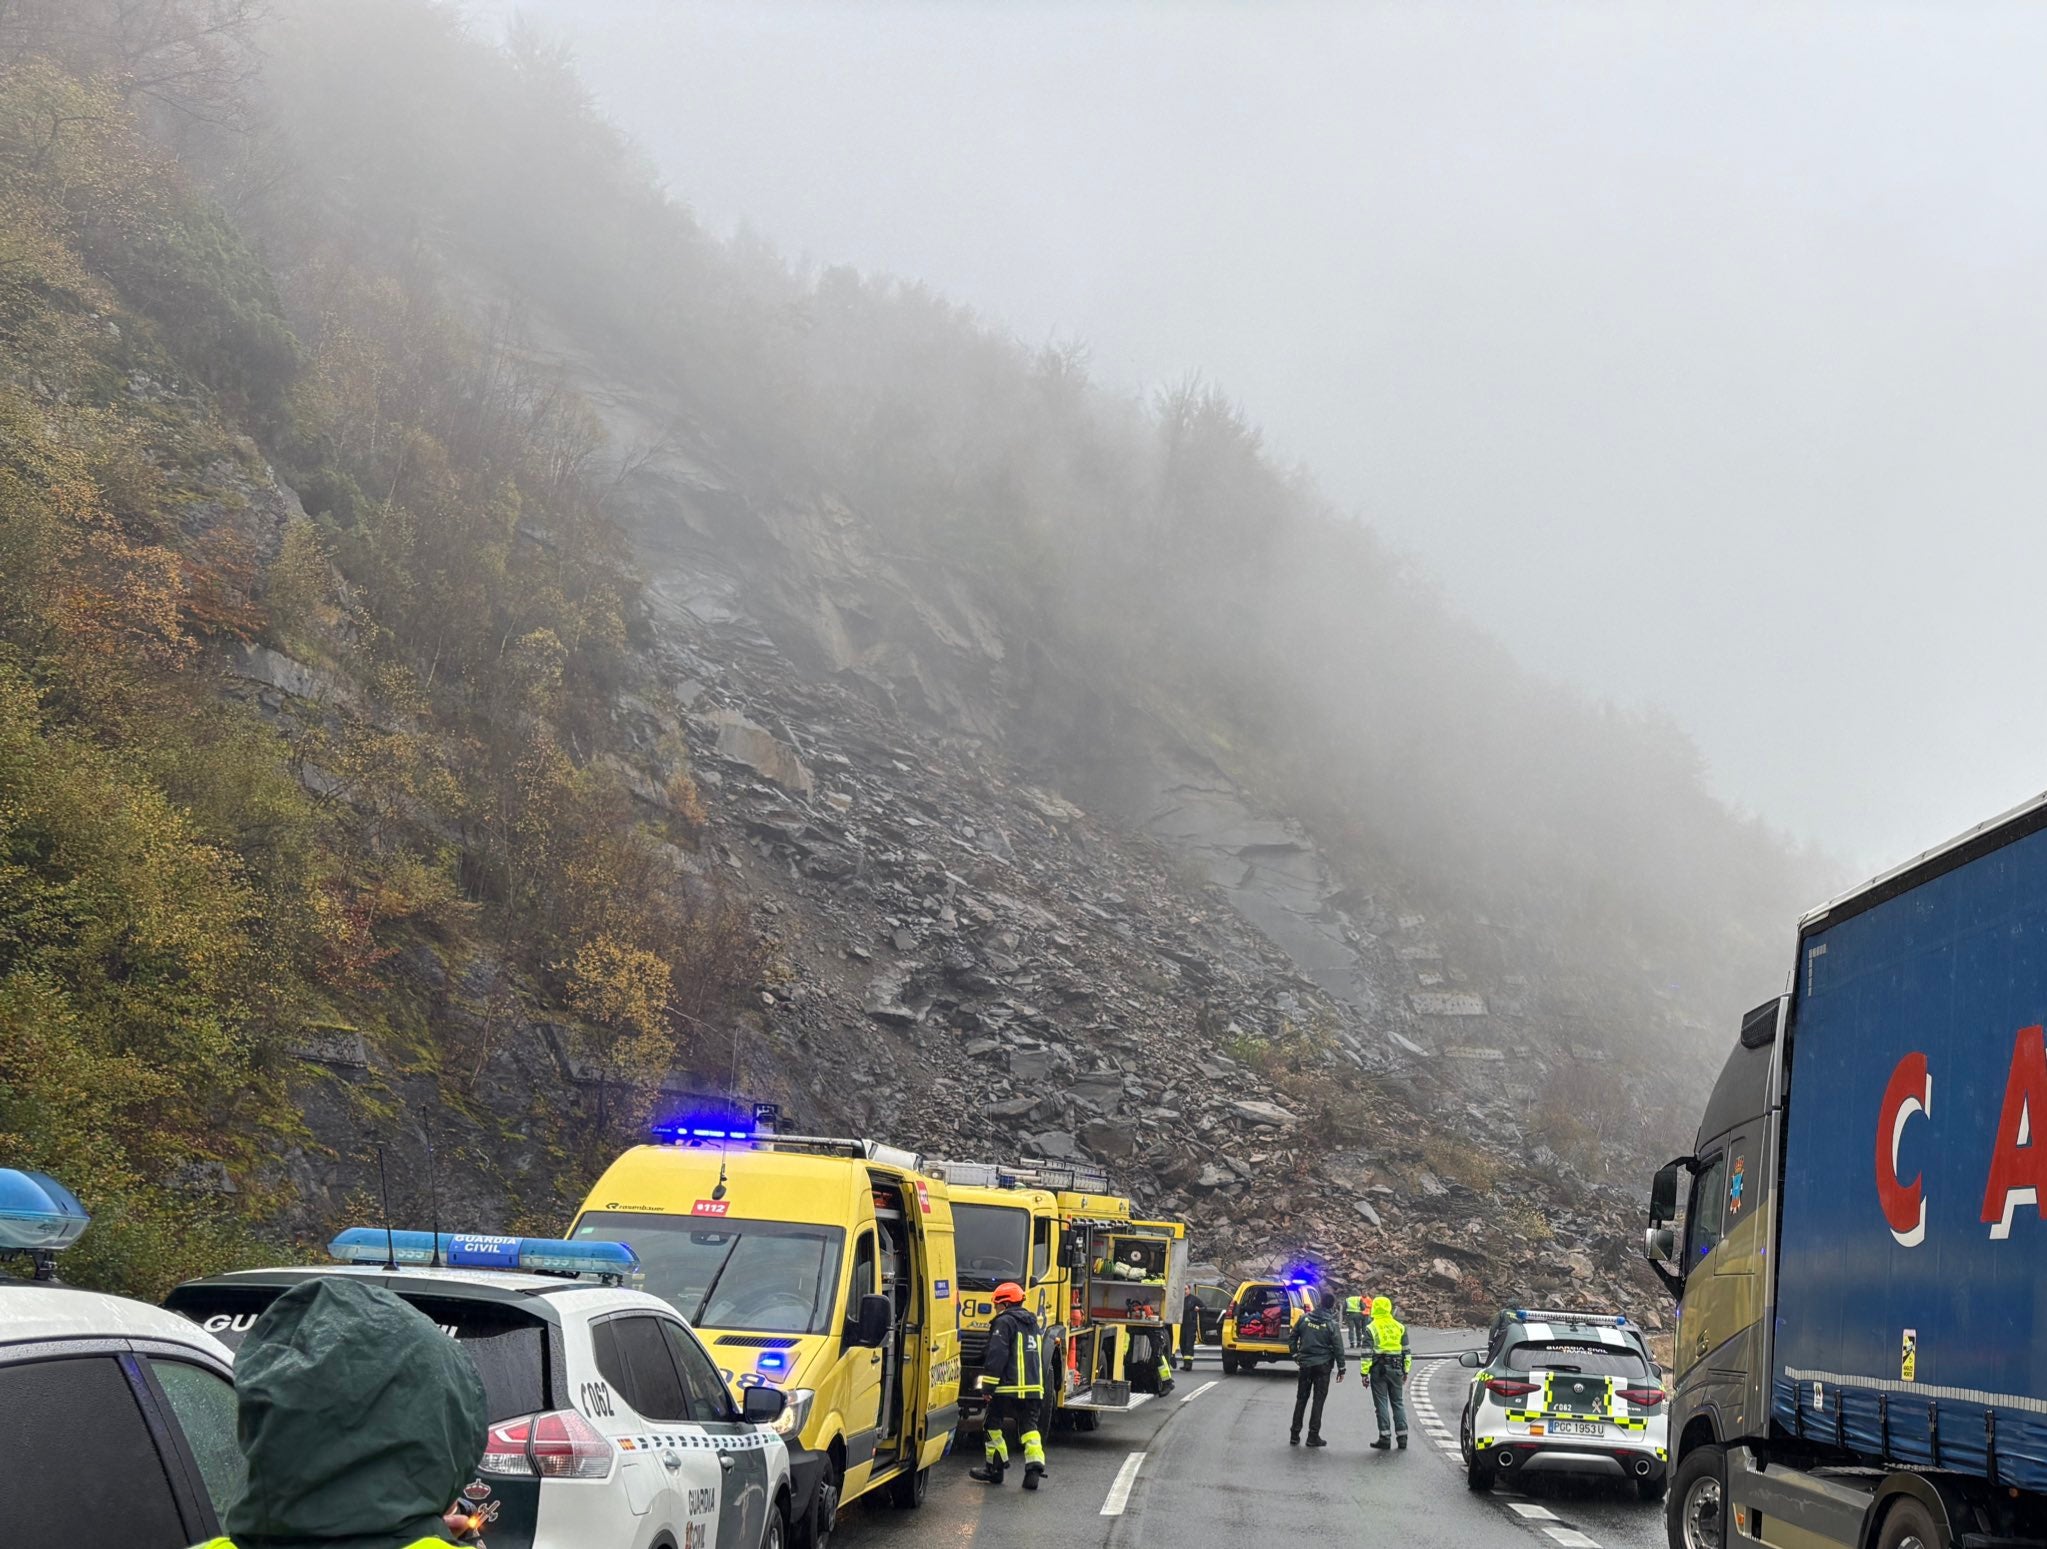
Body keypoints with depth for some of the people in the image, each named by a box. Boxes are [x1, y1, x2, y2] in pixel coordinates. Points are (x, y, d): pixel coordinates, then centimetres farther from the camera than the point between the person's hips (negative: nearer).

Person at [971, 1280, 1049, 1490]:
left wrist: (988, 1386, -13)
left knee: (992, 1425, 8)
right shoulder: (1032, 1323, 19)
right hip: (1034, 1388, 7)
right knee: (1029, 1427, 5)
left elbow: (996, 1357, -15)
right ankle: (1035, 1465, -12)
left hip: (1009, 1387, -7)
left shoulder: (1005, 1322, -7)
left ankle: (995, 1468, 12)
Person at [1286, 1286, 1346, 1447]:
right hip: (1323, 1366, -3)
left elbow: (1292, 1337, 3)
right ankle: (1313, 1437, 2)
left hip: (1305, 1364, 3)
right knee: (1318, 1401, 3)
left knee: (1301, 1399, 12)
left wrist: (1294, 1354, 14)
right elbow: (1338, 1347, -9)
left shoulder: (1304, 1318, -2)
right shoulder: (1331, 1324, -10)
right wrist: (1341, 1368, -2)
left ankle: (1294, 1435, 13)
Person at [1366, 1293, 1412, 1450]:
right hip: (1396, 1369, 4)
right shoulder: (1400, 1327, 7)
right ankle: (1402, 1436, 10)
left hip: (1379, 1369, -4)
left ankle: (1385, 1437, -2)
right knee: (1398, 1402, 11)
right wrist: (1406, 1371, 16)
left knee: (1381, 1403, 1)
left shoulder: (1371, 1329, -6)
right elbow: (1406, 1351, 10)